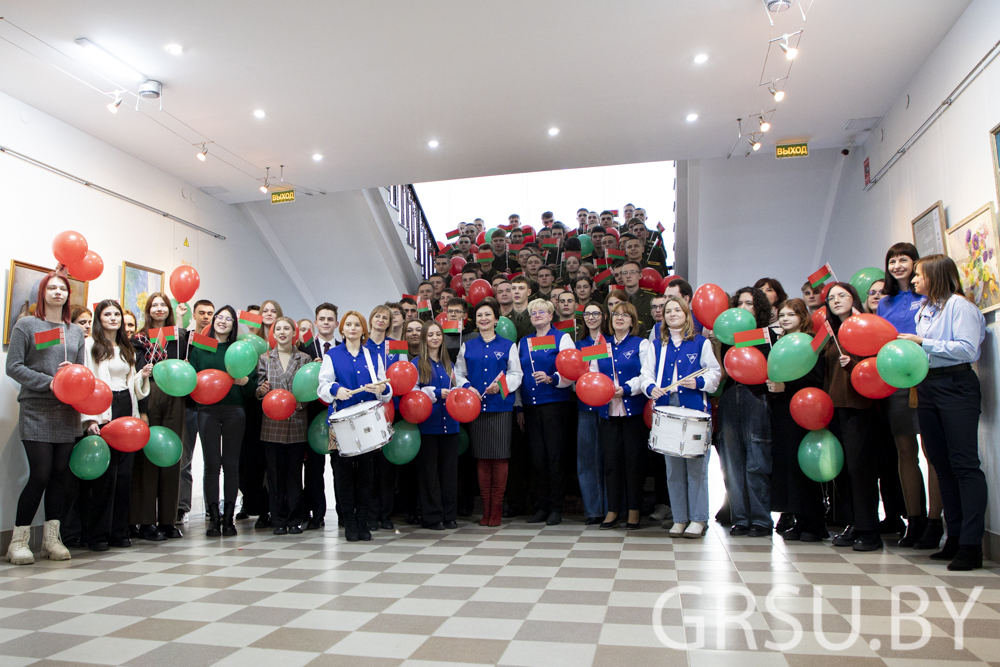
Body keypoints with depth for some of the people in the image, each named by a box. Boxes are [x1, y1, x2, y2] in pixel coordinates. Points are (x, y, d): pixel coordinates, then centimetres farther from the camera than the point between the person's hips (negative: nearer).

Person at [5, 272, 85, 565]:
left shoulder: (76, 331, 16)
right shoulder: (26, 325, 3)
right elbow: (13, 366, -4)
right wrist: (49, 382, -14)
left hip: (67, 412, 4)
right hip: (36, 411, -4)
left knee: (59, 475, 5)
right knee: (40, 475, -8)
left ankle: (52, 537, 13)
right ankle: (19, 540, 6)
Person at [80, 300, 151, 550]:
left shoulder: (127, 348, 20)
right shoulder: (91, 344, 0)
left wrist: (142, 375, 4)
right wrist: (89, 417, -16)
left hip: (126, 410, 6)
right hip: (102, 412, -5)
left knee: (124, 471, 4)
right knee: (104, 472, -7)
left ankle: (118, 531, 11)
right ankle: (97, 534, 3)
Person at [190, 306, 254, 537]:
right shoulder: (199, 348, 11)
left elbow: (253, 385, 7)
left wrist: (244, 381, -13)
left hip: (234, 409, 0)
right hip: (208, 409, 0)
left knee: (231, 463, 1)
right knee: (211, 463, -2)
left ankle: (228, 517, 9)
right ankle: (214, 517, 6)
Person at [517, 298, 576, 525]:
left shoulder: (562, 338, 3)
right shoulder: (523, 342, 18)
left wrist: (551, 379, -22)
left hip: (555, 403, -4)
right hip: (530, 406, 5)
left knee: (554, 455, -3)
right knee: (537, 457, 5)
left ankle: (556, 508, 6)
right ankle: (542, 506, 14)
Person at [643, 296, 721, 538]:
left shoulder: (701, 343, 8)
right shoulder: (656, 345, 16)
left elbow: (715, 372, 4)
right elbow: (648, 374, 11)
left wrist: (699, 382, -14)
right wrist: (651, 387, -10)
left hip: (695, 410, -3)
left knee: (696, 466, -3)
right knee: (673, 468, 6)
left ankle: (699, 519, 6)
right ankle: (680, 518, 14)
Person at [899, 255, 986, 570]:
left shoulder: (959, 305, -5)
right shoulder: (923, 311, 19)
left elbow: (967, 349, -15)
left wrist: (923, 342, -13)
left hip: (956, 386, -8)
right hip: (927, 387, 8)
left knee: (964, 464, -8)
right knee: (941, 464, 8)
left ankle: (971, 544, -6)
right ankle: (955, 538, 15)